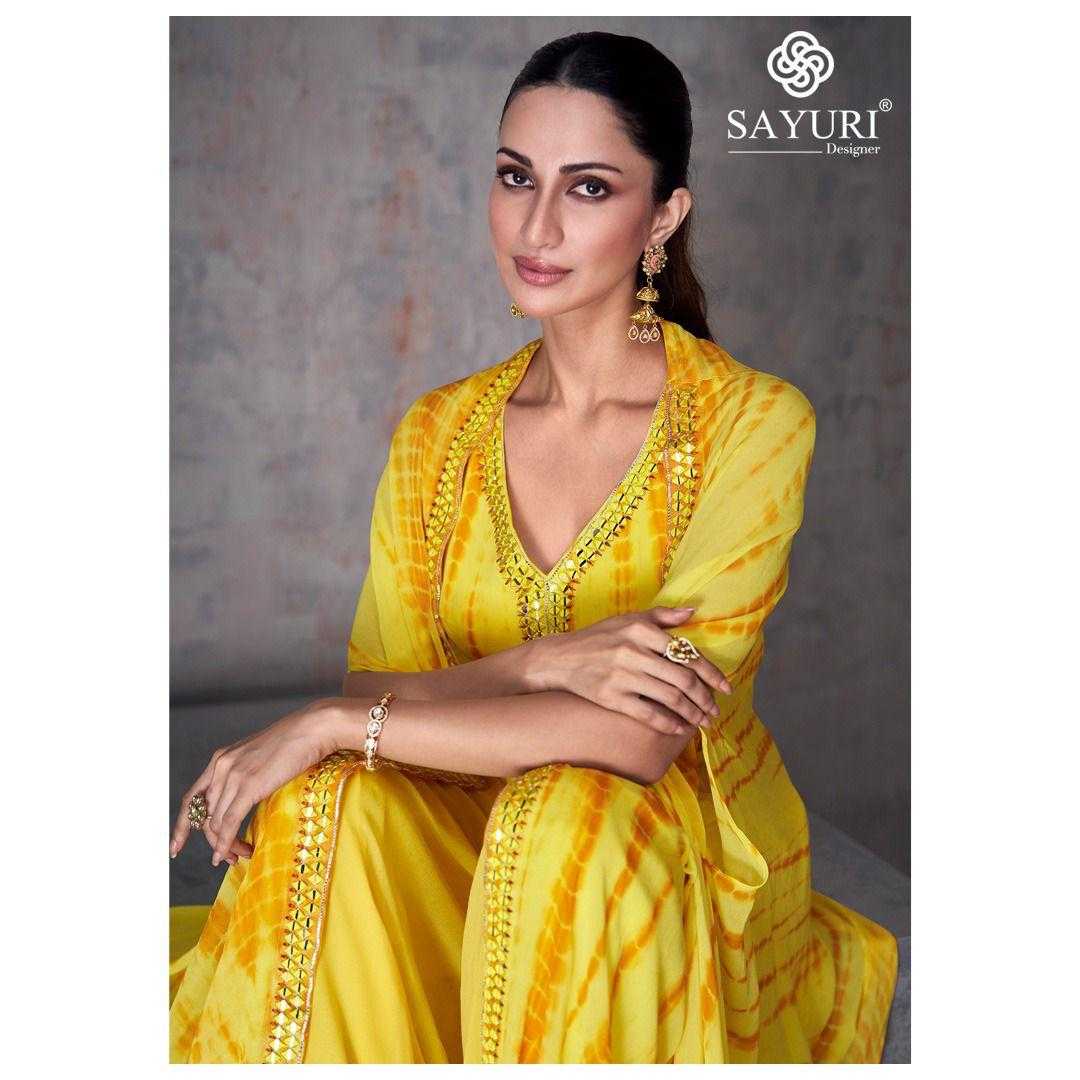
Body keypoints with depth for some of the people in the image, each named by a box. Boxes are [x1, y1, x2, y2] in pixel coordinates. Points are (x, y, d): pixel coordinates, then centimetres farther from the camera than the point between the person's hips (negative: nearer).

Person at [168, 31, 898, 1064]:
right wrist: (544, 662, -26)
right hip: (471, 847, 3)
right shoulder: (437, 433, 1)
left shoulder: (752, 422, -14)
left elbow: (636, 739, -23)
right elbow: (377, 687, -6)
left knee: (562, 819, -34)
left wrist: (327, 725, -22)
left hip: (689, 856, -3)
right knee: (330, 806, -27)